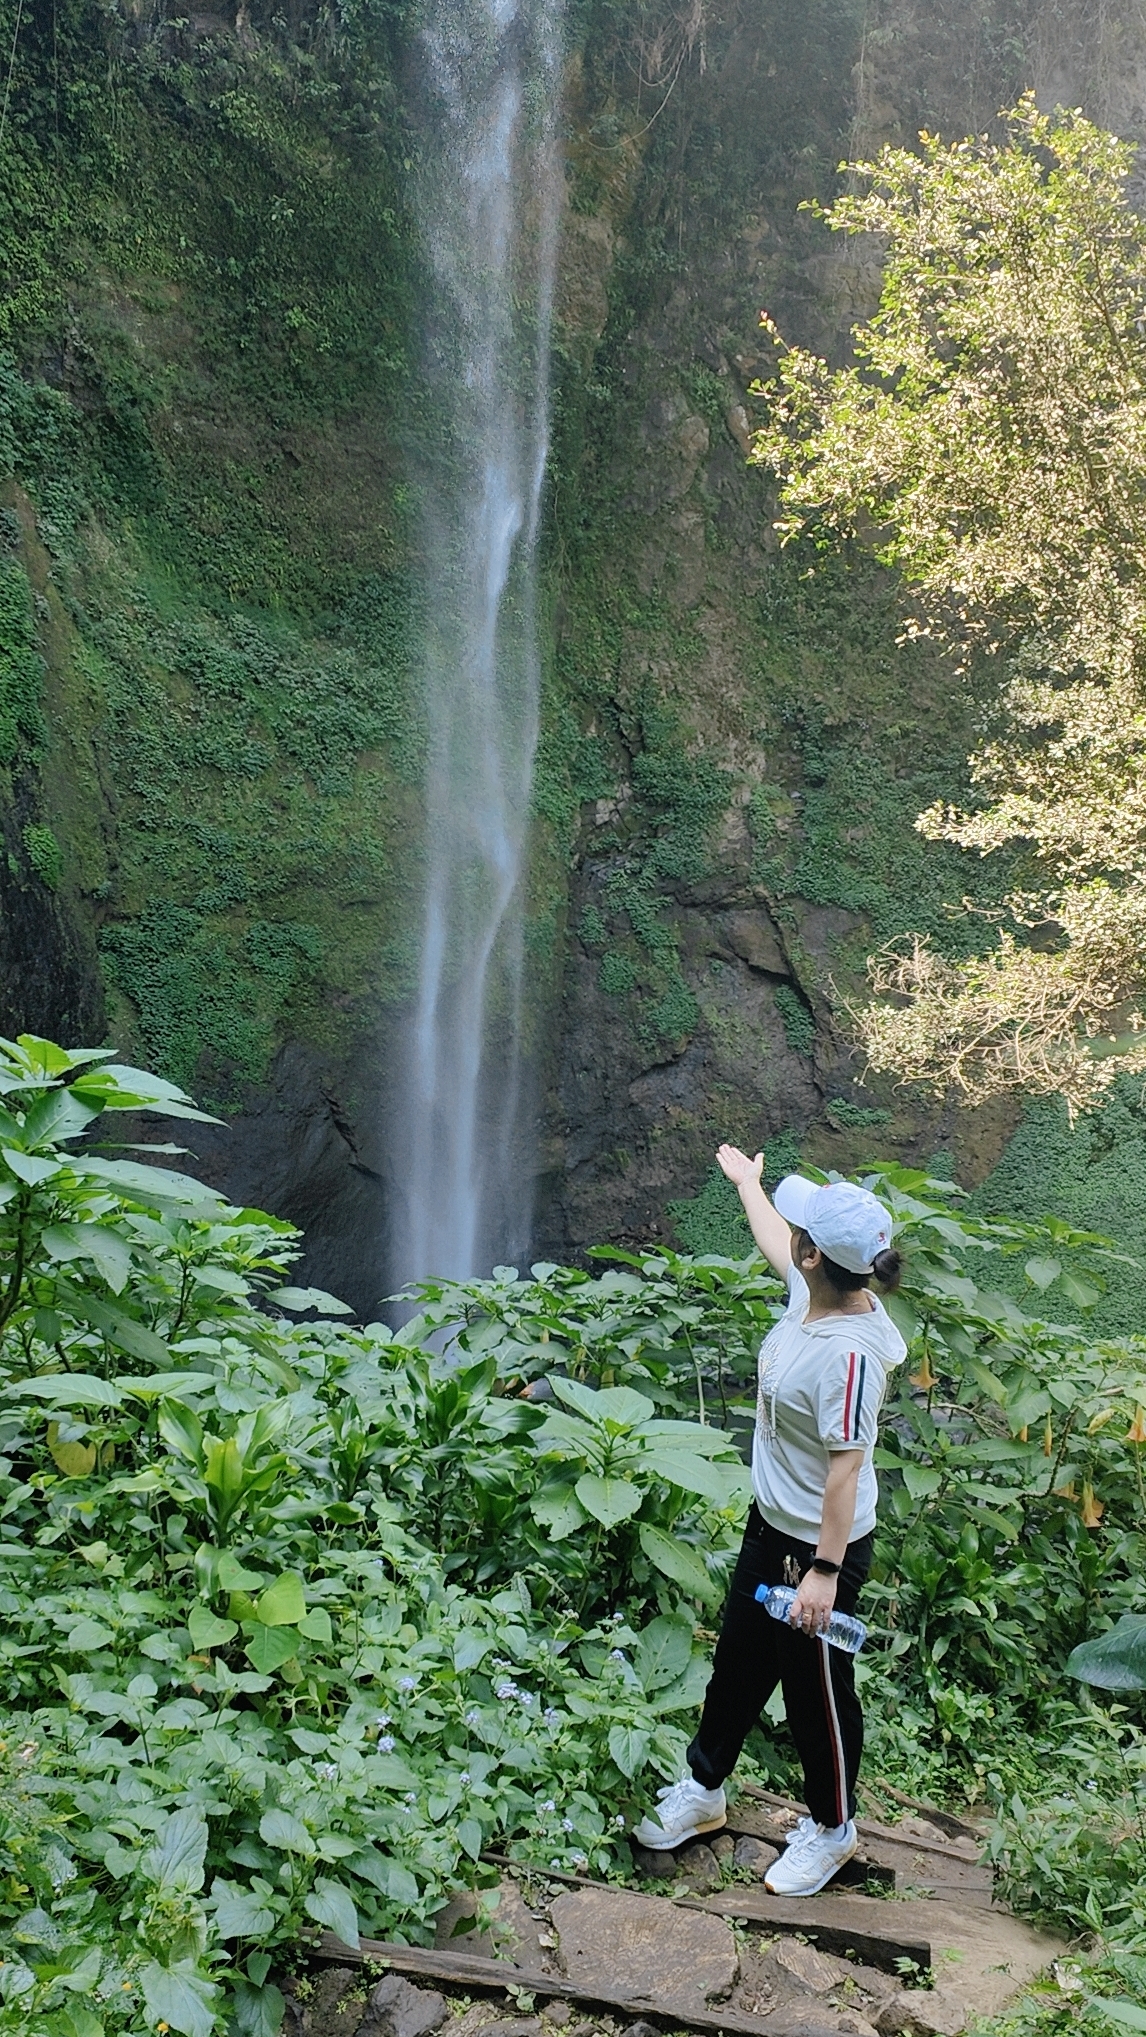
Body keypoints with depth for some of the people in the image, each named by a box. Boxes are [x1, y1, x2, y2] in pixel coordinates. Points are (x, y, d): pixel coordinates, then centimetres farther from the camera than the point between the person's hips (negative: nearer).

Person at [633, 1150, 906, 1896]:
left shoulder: (850, 1352, -33)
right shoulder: (811, 1290, -8)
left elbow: (847, 1467, -29)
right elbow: (774, 1242, 15)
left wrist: (825, 1571, -24)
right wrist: (747, 1181, 32)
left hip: (820, 1547, -9)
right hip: (772, 1526, 9)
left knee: (816, 1690, 14)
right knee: (739, 1662, 24)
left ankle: (832, 1828, 39)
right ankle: (704, 1790, 45)